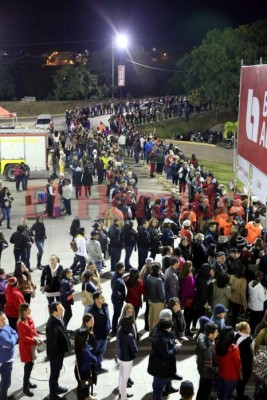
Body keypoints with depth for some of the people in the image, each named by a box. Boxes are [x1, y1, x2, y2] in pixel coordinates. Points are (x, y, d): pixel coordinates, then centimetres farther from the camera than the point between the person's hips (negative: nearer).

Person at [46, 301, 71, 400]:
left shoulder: (58, 318, -6)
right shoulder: (52, 325, -35)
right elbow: (52, 341, -28)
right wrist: (57, 353, -17)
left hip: (60, 350, 9)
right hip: (55, 352, -9)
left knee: (57, 370, 27)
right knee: (54, 372, 10)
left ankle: (56, 387, 49)